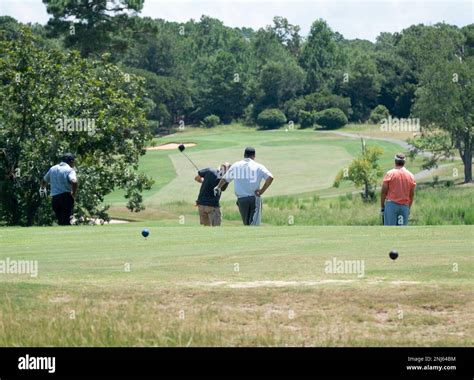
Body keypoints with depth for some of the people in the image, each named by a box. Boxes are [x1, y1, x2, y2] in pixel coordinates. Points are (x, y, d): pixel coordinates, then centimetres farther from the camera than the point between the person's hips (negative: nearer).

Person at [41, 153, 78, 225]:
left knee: (61, 222, 14)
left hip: (54, 199, 6)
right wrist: (74, 194, -11)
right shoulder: (70, 170, -6)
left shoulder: (52, 169, 16)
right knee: (66, 222, -10)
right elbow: (74, 182, -24)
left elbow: (43, 181, 26)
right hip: (66, 197, -6)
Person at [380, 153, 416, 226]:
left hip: (391, 204, -3)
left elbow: (384, 192, -2)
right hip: (404, 206, 3)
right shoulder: (411, 176, 6)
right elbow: (412, 195, 10)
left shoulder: (390, 174, -3)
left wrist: (382, 207, 5)